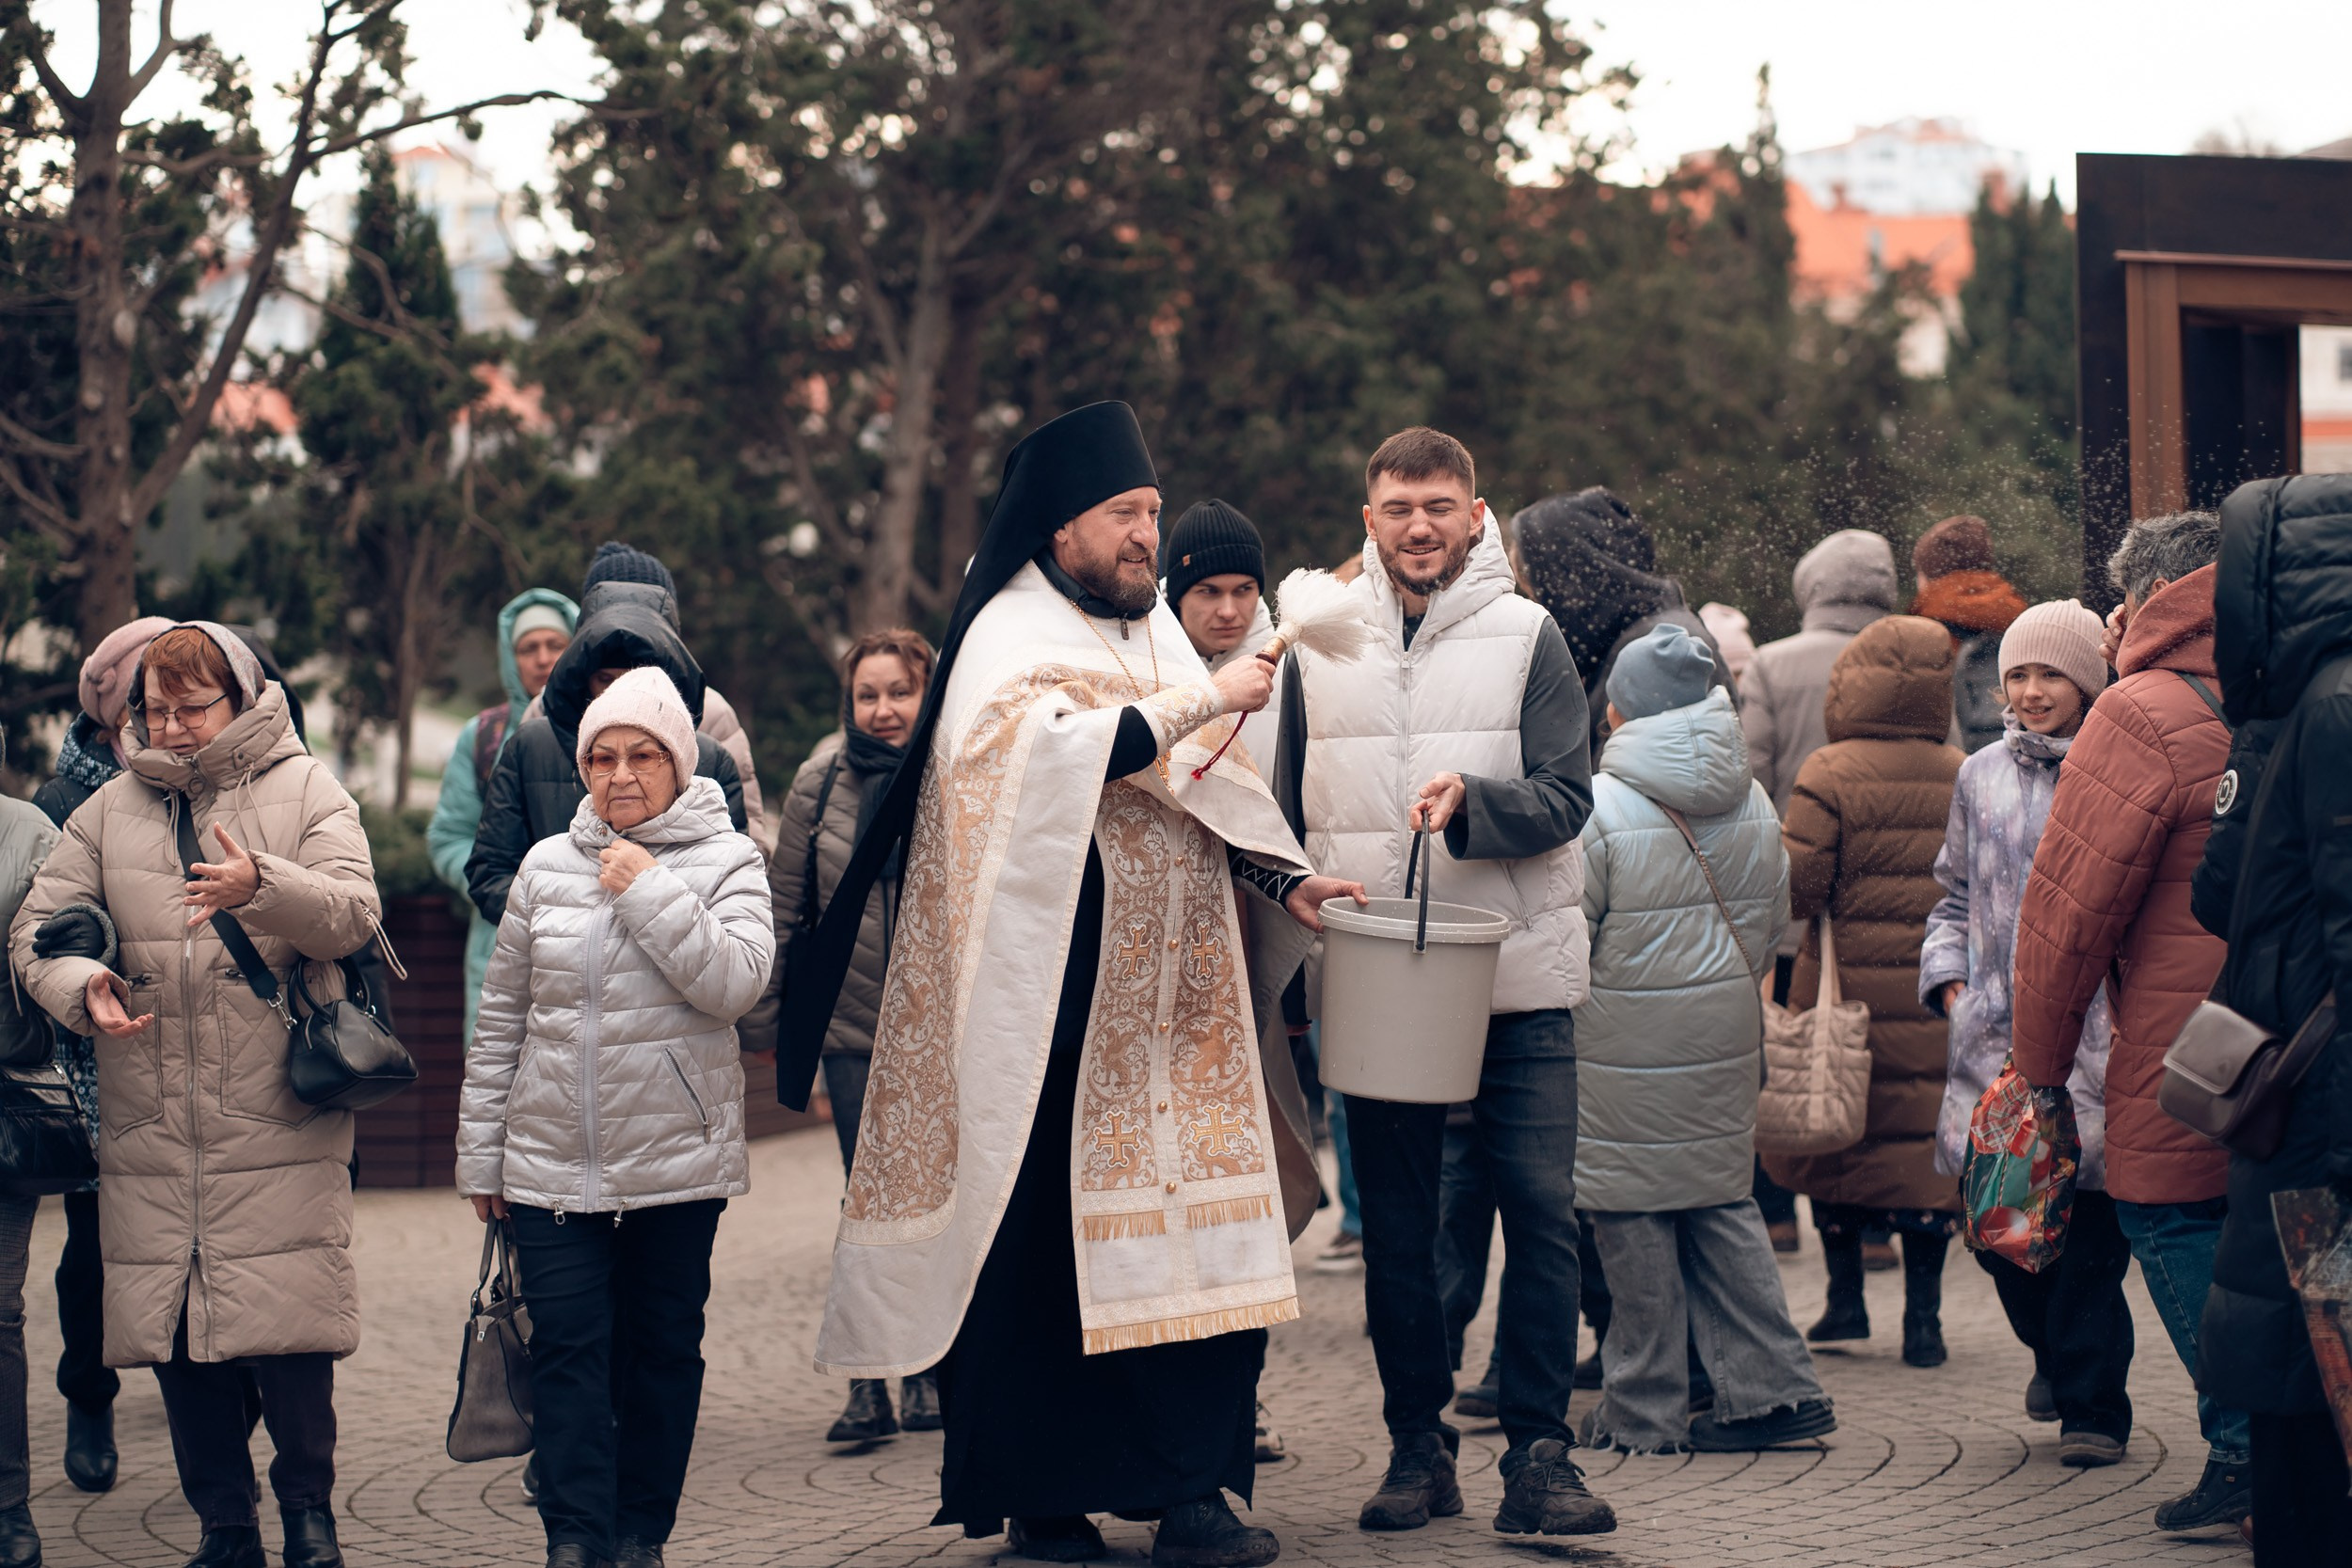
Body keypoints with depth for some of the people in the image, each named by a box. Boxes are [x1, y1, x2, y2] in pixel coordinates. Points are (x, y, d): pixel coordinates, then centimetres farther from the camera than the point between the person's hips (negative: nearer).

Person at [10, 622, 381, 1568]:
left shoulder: (306, 791, 6)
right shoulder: (110, 810, 14)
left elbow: (354, 912, -8)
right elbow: (37, 927, 10)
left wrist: (263, 886, -27)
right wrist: (79, 986, -11)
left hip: (279, 1125, -3)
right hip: (152, 1128, 3)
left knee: (287, 1324, -7)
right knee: (175, 1328, 4)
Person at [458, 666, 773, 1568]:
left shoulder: (726, 863, 0)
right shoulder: (546, 867, 8)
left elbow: (735, 982, -16)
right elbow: (502, 1015, 12)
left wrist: (649, 892, -16)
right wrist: (480, 1152, 11)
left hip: (677, 1159, -2)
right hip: (552, 1163, 2)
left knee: (662, 1347, 6)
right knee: (568, 1348, -5)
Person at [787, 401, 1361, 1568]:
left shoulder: (1153, 631, 17)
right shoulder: (1011, 639, -5)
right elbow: (1054, 747, -26)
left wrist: (1285, 879, 8)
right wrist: (1202, 701, -22)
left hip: (1170, 997, 7)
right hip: (1056, 1001, -7)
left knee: (1205, 1235, -2)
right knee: (1042, 1240, -3)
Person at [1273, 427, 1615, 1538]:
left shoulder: (1526, 636, 1)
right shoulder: (1321, 646, 9)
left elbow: (1564, 800, -5)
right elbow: (1289, 814, 18)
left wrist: (1472, 799, -22)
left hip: (1518, 982, -2)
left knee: (1542, 1209, -8)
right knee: (1395, 1227, 7)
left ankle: (1539, 1455, -2)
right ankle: (1418, 1445, 17)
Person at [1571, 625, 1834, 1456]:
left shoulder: (1600, 807, -15)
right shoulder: (1753, 804, 5)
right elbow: (1771, 920, 15)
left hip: (1627, 1046, -6)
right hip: (1724, 1036, 6)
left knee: (1635, 1220, 2)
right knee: (1722, 1205, 14)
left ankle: (1642, 1411, 9)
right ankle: (1775, 1389, 11)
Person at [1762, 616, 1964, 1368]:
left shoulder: (1830, 776, -9)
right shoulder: (1965, 780, 3)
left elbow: (1796, 888, -13)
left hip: (1848, 984, -3)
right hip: (1938, 996, 3)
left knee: (1836, 1136, 11)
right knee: (1927, 1142, 5)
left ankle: (1845, 1298, 17)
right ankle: (1923, 1316, 5)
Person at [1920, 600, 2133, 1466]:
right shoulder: (1982, 777, 15)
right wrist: (1950, 982, 10)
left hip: (2096, 1033, -4)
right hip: (1997, 1031, 4)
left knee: (2090, 1223, -5)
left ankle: (2092, 1404, 6)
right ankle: (2054, 1350, 31)